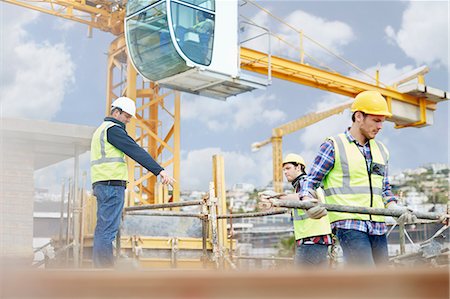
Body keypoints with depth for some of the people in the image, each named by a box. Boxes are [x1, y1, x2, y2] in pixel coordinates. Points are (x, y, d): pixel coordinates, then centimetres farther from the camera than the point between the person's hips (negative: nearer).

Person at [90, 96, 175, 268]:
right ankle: (106, 268, -13)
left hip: (101, 185, 10)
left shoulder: (101, 130, 25)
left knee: (102, 228, 8)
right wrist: (160, 171, -19)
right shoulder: (113, 129, -7)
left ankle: (100, 267, 10)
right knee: (109, 229, -12)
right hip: (112, 184, -10)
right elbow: (136, 151, -15)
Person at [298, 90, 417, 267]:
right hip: (349, 224, -7)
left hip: (378, 227, 7)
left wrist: (395, 208, 5)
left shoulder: (381, 151, 20)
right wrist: (306, 200, -21)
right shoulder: (333, 146, 1)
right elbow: (310, 181, 1)